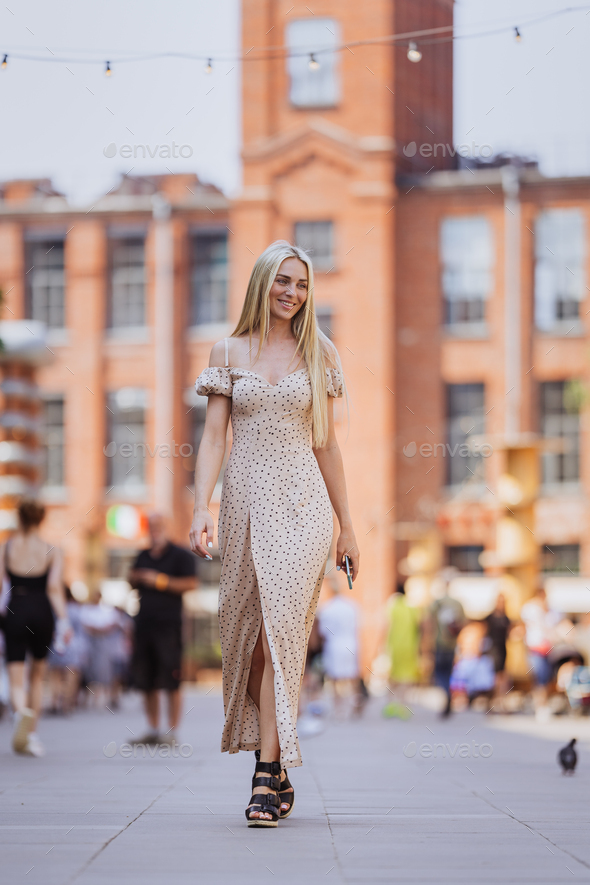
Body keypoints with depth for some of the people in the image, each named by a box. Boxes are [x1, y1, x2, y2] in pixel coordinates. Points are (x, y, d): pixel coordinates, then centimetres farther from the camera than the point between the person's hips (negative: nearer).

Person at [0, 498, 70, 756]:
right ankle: (32, 734, 19)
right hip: (42, 613, 1)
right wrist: (64, 621, -13)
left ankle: (22, 712, -34)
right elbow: (55, 588, -10)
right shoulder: (52, 551, 1)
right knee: (37, 675, 19)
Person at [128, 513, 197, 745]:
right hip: (144, 624, 6)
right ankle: (153, 731, 15)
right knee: (146, 682, 7)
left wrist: (160, 581, -13)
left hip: (168, 624, -6)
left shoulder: (181, 555, -1)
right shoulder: (143, 556, 18)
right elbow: (132, 582, 27)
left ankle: (172, 733, -3)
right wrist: (134, 578, 3)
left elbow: (191, 584, -10)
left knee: (171, 682, -7)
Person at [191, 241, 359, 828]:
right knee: (249, 634, 2)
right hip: (246, 503, 1)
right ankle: (279, 770, 14)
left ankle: (266, 775, -16)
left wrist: (346, 526, 13)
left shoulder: (318, 354, 9)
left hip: (302, 504, -1)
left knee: (279, 630, -14)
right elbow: (213, 436, 4)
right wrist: (200, 508, -10)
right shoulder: (228, 353, 9)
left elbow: (326, 444, 12)